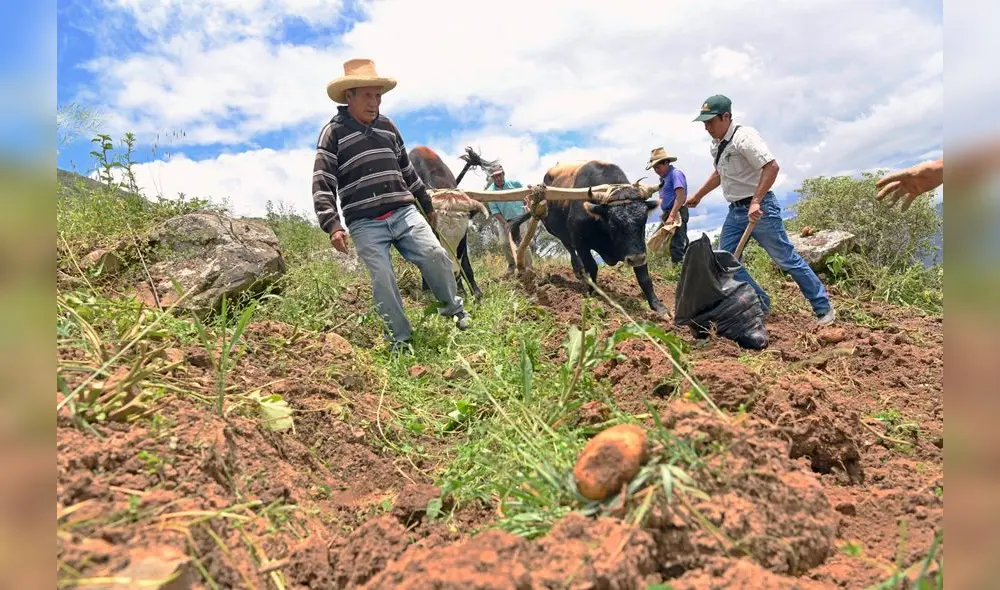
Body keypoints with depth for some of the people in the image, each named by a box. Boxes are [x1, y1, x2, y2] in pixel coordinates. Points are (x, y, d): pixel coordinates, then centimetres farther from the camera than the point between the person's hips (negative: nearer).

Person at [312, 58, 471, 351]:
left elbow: (407, 169, 26)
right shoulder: (333, 132, 0)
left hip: (403, 212, 4)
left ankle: (453, 308, 11)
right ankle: (401, 339, 7)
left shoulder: (387, 126, 16)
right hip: (365, 223, -3)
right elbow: (322, 183, -7)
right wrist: (332, 225, -20)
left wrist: (427, 203, 30)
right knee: (383, 281, -8)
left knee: (435, 254, -12)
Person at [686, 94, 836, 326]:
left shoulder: (744, 137, -18)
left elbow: (771, 167, -26)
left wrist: (756, 202, -30)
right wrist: (697, 196, 32)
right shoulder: (717, 143, 10)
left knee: (786, 259, -2)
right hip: (736, 210, 9)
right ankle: (760, 303, 14)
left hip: (759, 208, -9)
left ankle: (823, 308, 11)